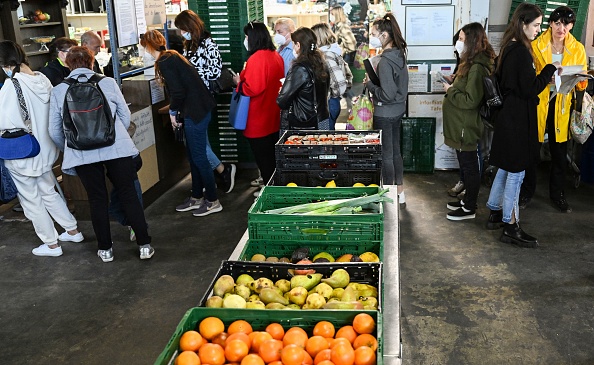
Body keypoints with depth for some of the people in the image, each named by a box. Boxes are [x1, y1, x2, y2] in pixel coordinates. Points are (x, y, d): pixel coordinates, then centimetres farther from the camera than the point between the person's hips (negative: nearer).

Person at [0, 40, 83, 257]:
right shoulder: (42, 79, -3)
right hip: (45, 148, 7)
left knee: (31, 200, 10)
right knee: (49, 192, 23)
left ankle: (51, 244, 19)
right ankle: (73, 231, 31)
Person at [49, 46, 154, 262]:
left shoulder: (58, 91, 6)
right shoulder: (108, 83, 4)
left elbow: (55, 131, 9)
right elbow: (126, 117, 7)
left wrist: (69, 149, 26)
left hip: (82, 153, 1)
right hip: (117, 148, -1)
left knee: (97, 200, 13)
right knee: (128, 195, 9)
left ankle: (105, 249, 24)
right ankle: (144, 245, 13)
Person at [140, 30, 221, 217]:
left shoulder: (165, 62, -15)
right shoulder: (172, 56, 14)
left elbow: (177, 91, -20)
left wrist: (173, 111, -5)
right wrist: (176, 109, 19)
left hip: (196, 112, -10)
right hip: (198, 109, 10)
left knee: (198, 156, -1)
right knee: (193, 156, 16)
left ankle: (213, 201, 9)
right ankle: (197, 198, 28)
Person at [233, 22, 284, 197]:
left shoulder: (256, 59, -20)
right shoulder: (276, 56, 5)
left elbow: (253, 89, -25)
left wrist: (239, 82, -7)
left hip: (258, 121, -8)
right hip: (273, 118, 8)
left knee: (263, 157, 4)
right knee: (272, 154, 18)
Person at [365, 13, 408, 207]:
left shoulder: (385, 61, -23)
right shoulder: (399, 54, 4)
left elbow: (387, 94, -25)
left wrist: (370, 84, -12)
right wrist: (375, 80, 8)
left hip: (385, 114, -9)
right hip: (398, 111, 9)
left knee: (386, 156, 4)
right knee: (395, 152, 19)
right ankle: (400, 194, 32)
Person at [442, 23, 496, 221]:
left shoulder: (477, 68, -22)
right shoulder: (471, 64, 11)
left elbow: (470, 100, -26)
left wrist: (450, 90, -15)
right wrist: (452, 86, 5)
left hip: (466, 127, -10)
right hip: (461, 125, 10)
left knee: (469, 165, 2)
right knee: (466, 164, 20)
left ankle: (469, 208, 15)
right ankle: (467, 199, 34)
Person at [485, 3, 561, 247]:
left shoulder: (508, 48, 10)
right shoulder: (521, 52, -19)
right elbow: (530, 89, -20)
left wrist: (544, 78, 12)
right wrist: (551, 68, -11)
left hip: (508, 116, 10)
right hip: (518, 120, -10)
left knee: (506, 169, 18)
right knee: (516, 172, -2)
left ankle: (495, 213, 30)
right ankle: (510, 227, 7)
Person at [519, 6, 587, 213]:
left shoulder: (578, 49, 3)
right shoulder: (536, 45, -4)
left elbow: (582, 82, 5)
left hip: (562, 105, 2)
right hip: (538, 102, -2)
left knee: (559, 153, 11)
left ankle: (557, 195, 25)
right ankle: (527, 192, 20)